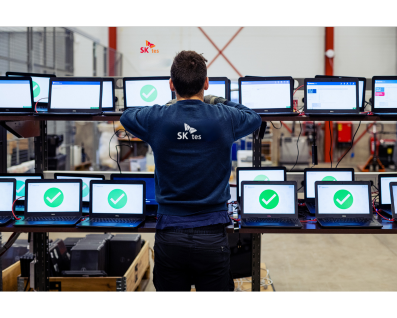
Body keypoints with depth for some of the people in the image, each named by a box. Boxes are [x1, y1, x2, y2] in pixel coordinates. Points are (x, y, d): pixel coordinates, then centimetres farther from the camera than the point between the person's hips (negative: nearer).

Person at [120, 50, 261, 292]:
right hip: (212, 237, 0)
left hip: (170, 238, 1)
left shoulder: (156, 119, -5)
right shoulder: (224, 118, -5)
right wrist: (216, 102, 30)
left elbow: (127, 116, 20)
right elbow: (255, 118, 20)